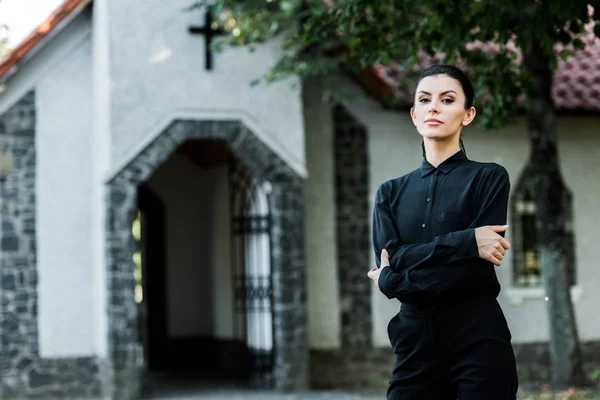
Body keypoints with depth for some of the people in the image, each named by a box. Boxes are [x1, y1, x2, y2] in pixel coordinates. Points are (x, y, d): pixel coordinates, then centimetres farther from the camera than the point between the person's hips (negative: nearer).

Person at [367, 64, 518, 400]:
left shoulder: (489, 177, 1)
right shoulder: (391, 192, 12)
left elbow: (476, 269, -11)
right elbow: (389, 259, -4)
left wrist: (393, 281, -5)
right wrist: (466, 241, -15)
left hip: (478, 340, -3)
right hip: (414, 341, 3)